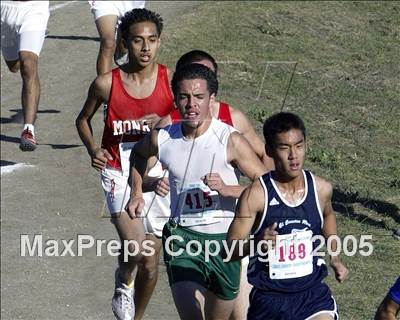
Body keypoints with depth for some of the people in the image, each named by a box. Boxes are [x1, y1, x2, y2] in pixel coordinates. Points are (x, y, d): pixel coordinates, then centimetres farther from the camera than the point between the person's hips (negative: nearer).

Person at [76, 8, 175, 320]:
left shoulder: (170, 80, -8)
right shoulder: (107, 83, -8)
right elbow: (83, 119, 10)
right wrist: (92, 149, -9)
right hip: (119, 173, -2)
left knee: (150, 263, 8)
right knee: (136, 247, -21)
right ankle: (124, 281, 14)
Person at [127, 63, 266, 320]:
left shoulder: (231, 141, -12)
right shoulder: (161, 139, -2)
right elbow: (138, 153, 24)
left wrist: (226, 189, -25)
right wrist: (137, 193, 15)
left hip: (226, 238, 0)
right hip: (183, 237, 0)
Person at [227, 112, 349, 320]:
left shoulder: (320, 189, -3)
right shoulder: (255, 195, -14)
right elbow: (230, 250, -14)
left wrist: (334, 257, 21)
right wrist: (256, 243, -33)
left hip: (313, 294, 2)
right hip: (269, 300, -1)